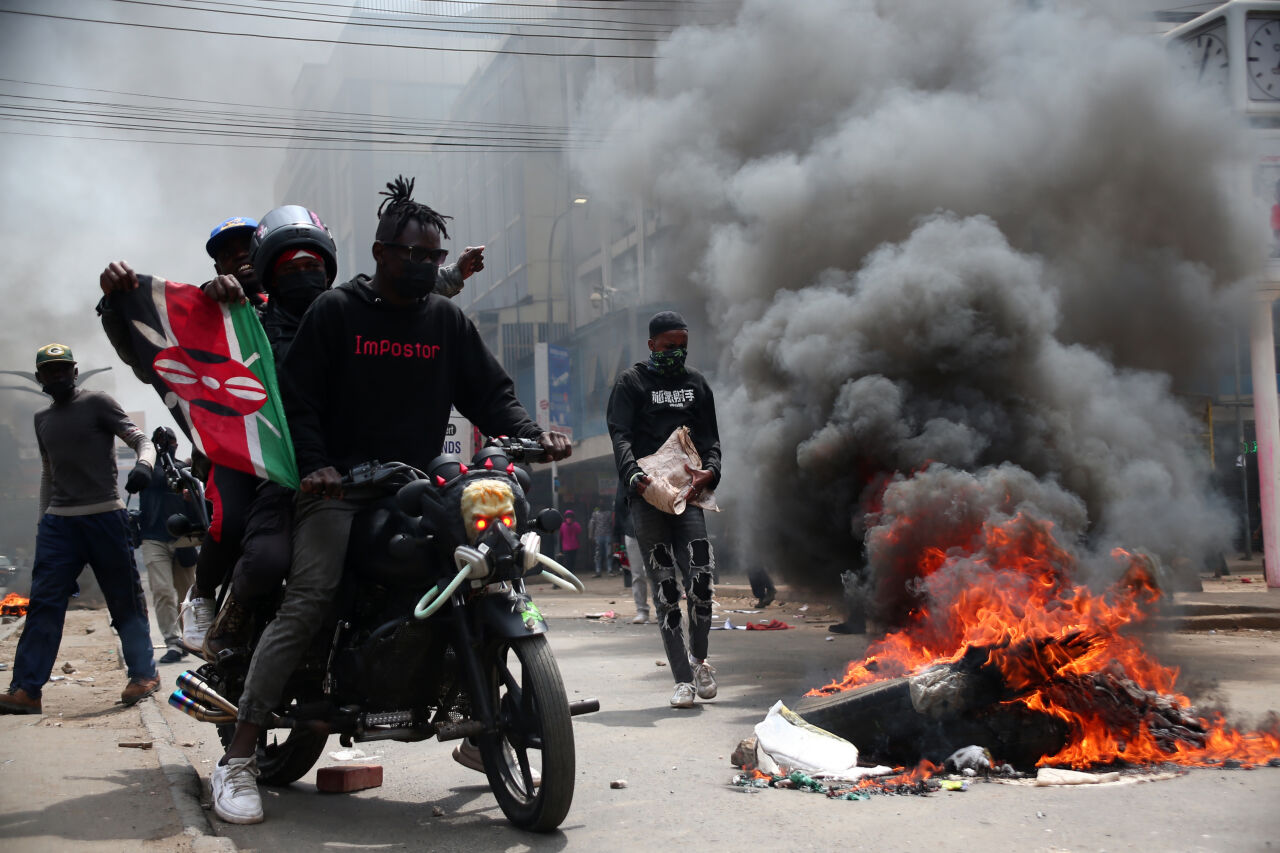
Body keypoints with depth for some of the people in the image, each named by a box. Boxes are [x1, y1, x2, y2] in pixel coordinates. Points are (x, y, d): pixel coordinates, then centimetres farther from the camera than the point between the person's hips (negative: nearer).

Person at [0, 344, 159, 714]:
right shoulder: (42, 420, 19)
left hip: (104, 517, -5)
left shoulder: (97, 403, 1)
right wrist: (42, 521, 19)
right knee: (43, 604, -5)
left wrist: (144, 465, -28)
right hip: (58, 522, 5)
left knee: (125, 600, 1)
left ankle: (144, 674, 14)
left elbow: (140, 440, -6)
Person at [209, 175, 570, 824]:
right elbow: (296, 398, -1)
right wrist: (315, 463, -17)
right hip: (340, 485, -5)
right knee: (308, 599, -22)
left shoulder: (448, 320, 14)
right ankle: (238, 758, -19)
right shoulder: (336, 311, 3)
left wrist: (532, 435, -8)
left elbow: (491, 393, 12)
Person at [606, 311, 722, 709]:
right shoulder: (631, 382, 7)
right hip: (646, 496, -2)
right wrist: (633, 475, -24)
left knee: (701, 577, -12)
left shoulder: (696, 383, 18)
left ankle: (699, 659, 13)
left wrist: (710, 470, -9)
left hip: (687, 493, 2)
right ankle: (683, 679, 2)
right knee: (664, 587, -2)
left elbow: (710, 437, 14)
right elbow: (620, 436, -5)